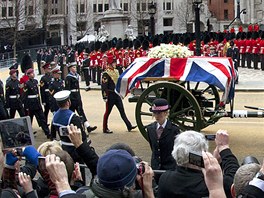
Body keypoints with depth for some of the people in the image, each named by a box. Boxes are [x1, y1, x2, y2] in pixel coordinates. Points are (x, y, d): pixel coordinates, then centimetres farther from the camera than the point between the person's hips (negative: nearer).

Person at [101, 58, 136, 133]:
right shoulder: (106, 74, -13)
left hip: (117, 95, 8)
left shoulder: (116, 71, 12)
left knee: (122, 111, 7)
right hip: (110, 95, -7)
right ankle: (105, 129, 13)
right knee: (108, 112, 3)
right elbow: (104, 86, -17)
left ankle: (129, 126, 8)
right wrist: (105, 97, -21)